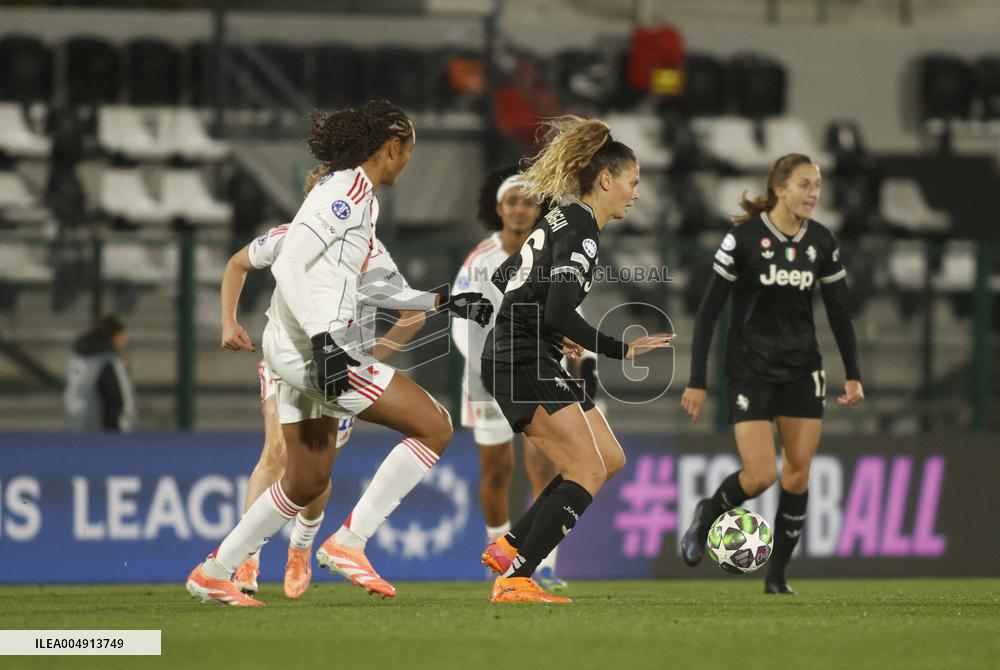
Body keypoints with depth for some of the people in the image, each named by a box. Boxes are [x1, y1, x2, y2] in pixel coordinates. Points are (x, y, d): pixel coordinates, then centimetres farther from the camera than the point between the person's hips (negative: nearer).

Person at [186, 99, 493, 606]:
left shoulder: (359, 196, 18)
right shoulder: (345, 192, -13)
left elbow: (362, 284, 27)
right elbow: (287, 264, -22)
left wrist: (442, 301, 23)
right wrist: (322, 340, -30)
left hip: (306, 349, 11)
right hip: (308, 347, -11)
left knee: (308, 481, 18)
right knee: (434, 425, -11)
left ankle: (213, 572, 25)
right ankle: (348, 542, -11)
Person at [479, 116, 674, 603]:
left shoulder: (563, 220, 15)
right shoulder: (581, 229, -14)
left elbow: (504, 277, 25)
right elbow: (559, 314, -24)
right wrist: (621, 351, -22)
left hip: (520, 360, 10)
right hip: (523, 363, -10)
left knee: (610, 460, 10)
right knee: (588, 472, -12)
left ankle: (508, 548, 10)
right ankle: (515, 580, -16)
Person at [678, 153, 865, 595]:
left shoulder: (822, 243, 0)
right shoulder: (743, 237, -13)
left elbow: (839, 311, 11)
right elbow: (708, 311, -10)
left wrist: (853, 375, 8)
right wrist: (696, 382, -11)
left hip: (803, 370, 4)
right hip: (751, 370, -4)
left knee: (798, 472, -2)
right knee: (760, 476, -12)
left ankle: (777, 575, 9)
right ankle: (707, 515, 19)